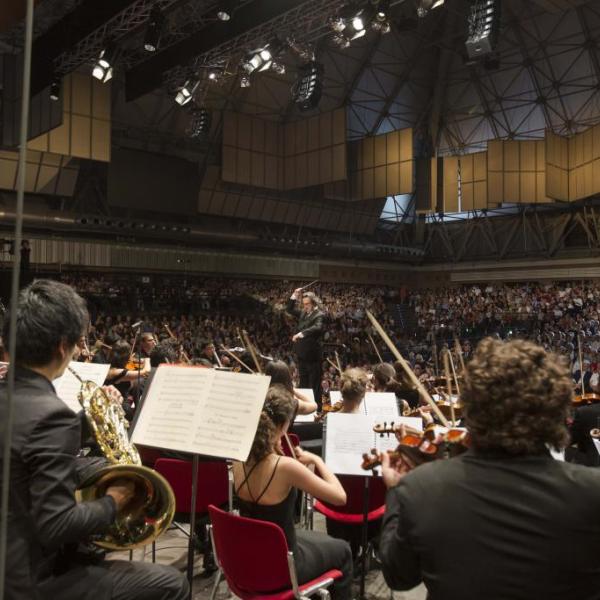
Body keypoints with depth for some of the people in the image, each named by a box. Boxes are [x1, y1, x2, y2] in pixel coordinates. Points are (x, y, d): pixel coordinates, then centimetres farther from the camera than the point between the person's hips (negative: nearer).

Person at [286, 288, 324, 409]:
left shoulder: (319, 315, -11)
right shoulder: (303, 313, 12)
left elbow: (317, 328, -30)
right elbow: (290, 309, 23)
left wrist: (301, 334, -42)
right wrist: (295, 296, 8)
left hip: (313, 355, -7)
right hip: (302, 354, 8)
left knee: (314, 385, -2)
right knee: (303, 385, 14)